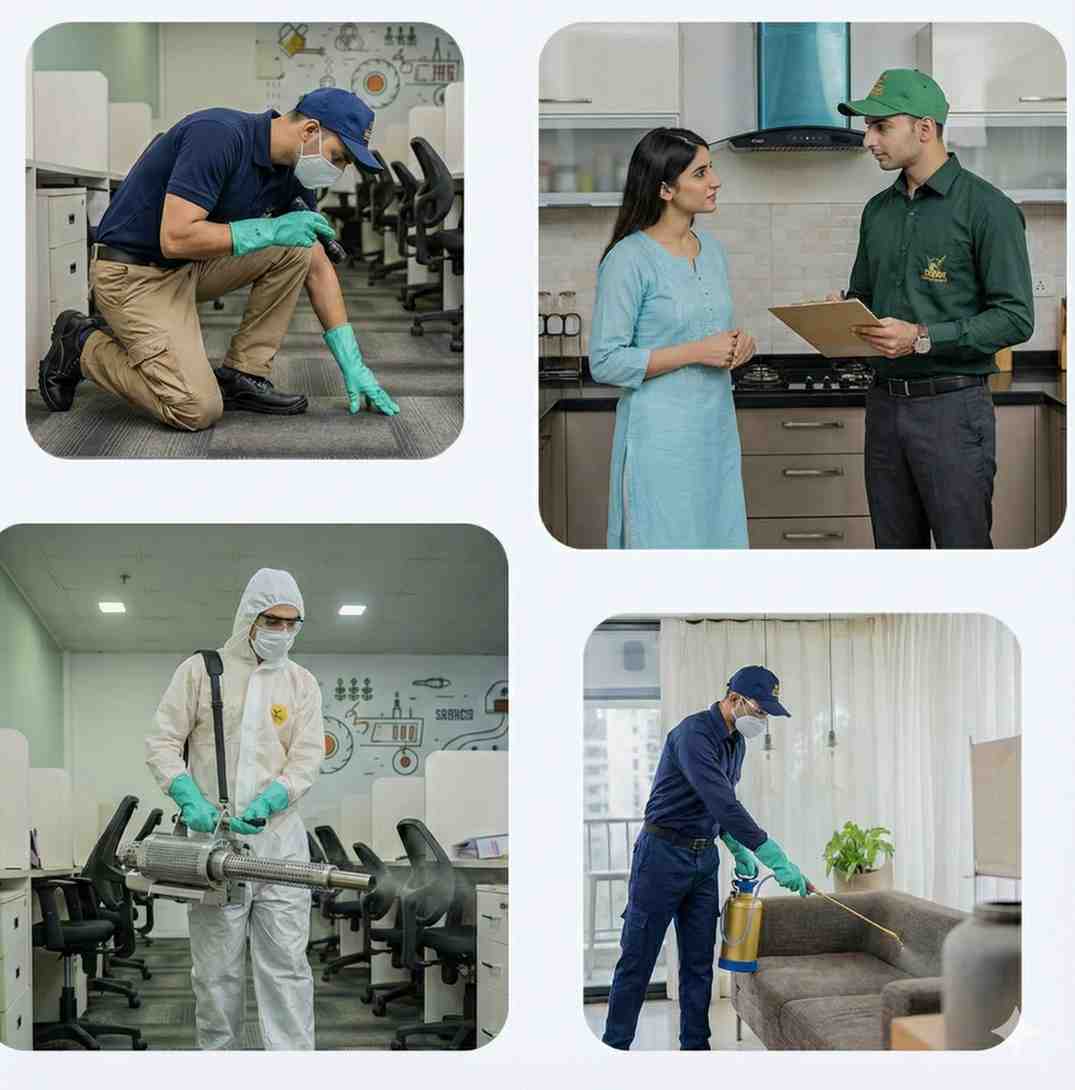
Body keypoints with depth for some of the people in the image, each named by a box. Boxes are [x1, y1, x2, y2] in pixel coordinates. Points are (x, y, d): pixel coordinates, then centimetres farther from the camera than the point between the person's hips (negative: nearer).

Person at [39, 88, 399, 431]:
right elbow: (176, 238, -31)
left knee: (296, 250, -3)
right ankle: (83, 346, 4)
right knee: (198, 410, -17)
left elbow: (317, 267, 7)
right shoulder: (219, 136, -25)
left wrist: (352, 363, 3)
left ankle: (242, 375, 4)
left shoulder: (289, 174, 0)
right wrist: (270, 230, -23)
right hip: (133, 274, -8)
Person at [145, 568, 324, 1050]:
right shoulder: (199, 670, 4)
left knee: (286, 964, -3)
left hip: (280, 835, 1)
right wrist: (190, 799, -14)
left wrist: (266, 803, -16)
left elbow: (307, 757, 1)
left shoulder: (302, 683, 10)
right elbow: (162, 742, 1)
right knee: (216, 966, 4)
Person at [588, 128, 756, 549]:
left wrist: (738, 343, -1)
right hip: (662, 436, -7)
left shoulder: (711, 249, 10)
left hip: (716, 428, 7)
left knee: (719, 540, 9)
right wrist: (696, 352, -18)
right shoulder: (629, 260, -13)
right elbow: (606, 362, -15)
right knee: (666, 544, -1)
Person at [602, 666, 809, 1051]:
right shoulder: (694, 734, -23)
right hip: (663, 853, -8)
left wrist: (739, 850, 8)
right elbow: (722, 803, -33)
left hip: (704, 859, 8)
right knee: (637, 958, -1)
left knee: (699, 962, 7)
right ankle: (615, 1046, 6)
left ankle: (695, 1047, 13)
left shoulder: (736, 742, 7)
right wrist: (775, 858, -35)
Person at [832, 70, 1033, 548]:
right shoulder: (878, 211, 12)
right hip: (885, 402, 7)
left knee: (962, 545, -3)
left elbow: (1015, 318, -14)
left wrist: (923, 338, -21)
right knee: (894, 547, 12)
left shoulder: (987, 208, -9)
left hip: (953, 406, -7)